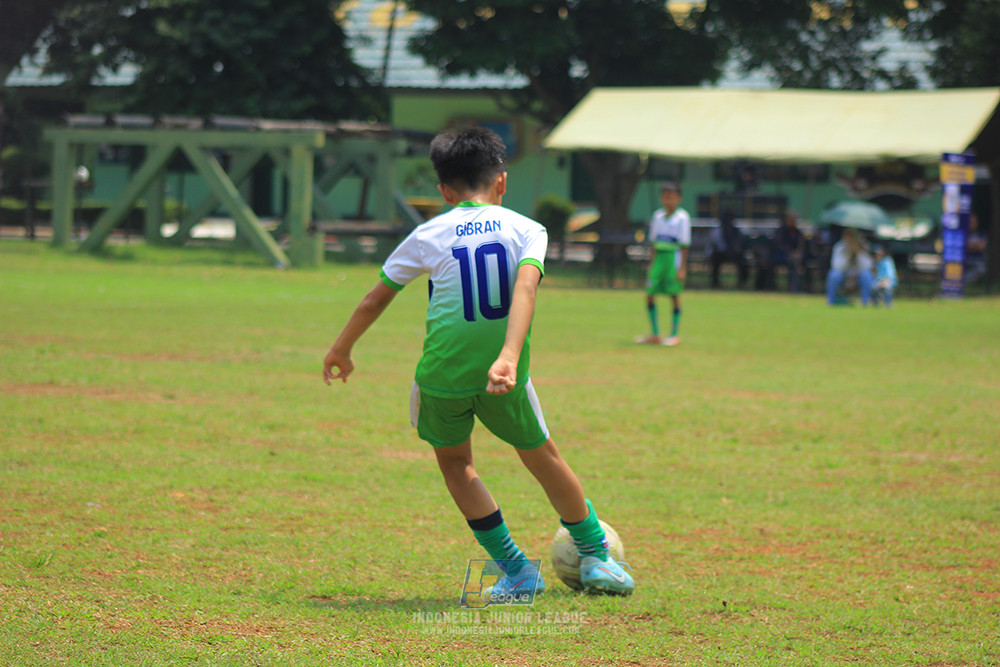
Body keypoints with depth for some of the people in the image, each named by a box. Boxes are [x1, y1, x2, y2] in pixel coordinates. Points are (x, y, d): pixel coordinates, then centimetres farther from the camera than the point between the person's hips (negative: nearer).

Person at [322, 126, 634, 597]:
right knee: (543, 458, 20)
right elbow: (524, 289, -16)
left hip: (443, 375, 0)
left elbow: (377, 298, 12)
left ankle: (515, 569, 14)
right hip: (503, 374, 0)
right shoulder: (527, 230, 3)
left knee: (454, 463, 21)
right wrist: (508, 358, -27)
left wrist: (341, 349, 27)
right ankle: (595, 558, 31)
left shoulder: (429, 236, 6)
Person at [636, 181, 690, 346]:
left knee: (674, 295, -2)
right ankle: (655, 334, 10)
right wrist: (651, 263, 15)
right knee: (649, 295, 2)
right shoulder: (658, 216, 11)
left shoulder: (682, 218, -6)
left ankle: (674, 335, 7)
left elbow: (684, 245, -7)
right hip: (659, 257, 6)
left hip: (674, 257, -6)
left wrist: (682, 268, -11)